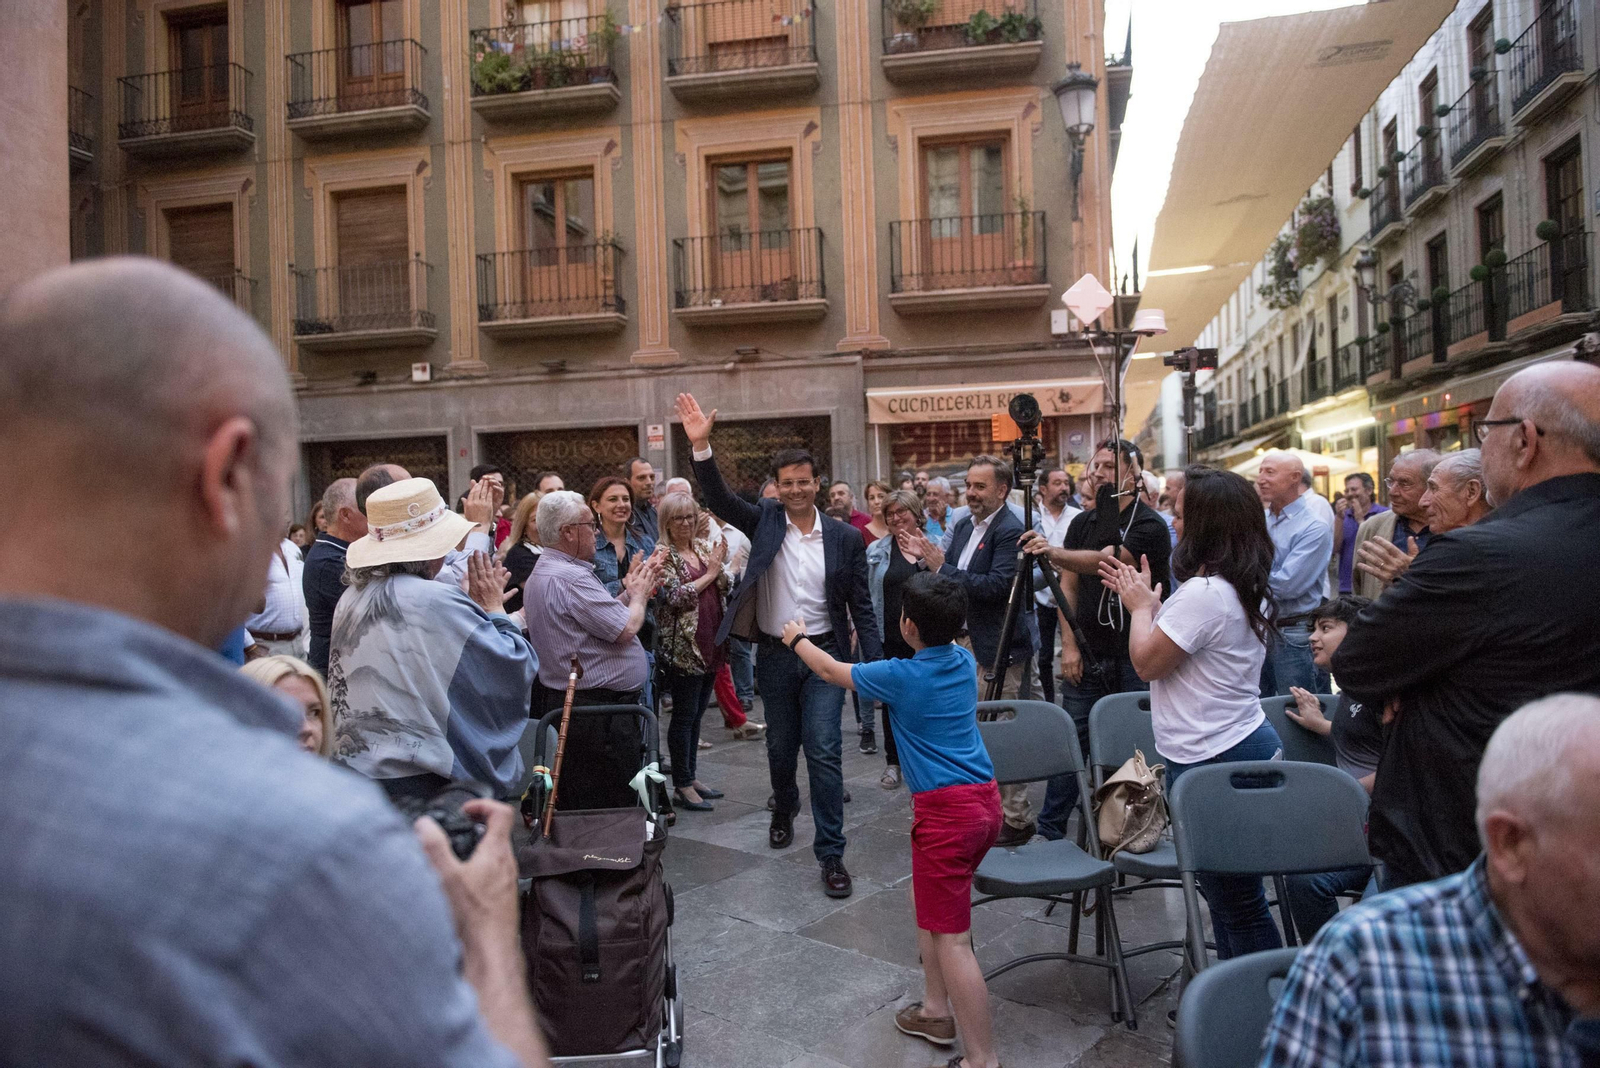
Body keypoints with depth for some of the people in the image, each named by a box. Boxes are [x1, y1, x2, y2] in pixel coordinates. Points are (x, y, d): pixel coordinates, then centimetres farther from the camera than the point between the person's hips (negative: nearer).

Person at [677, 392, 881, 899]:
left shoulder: (845, 538, -3)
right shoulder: (764, 520, -1)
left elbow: (861, 606, -2)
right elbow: (719, 498, -16)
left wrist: (876, 664, -9)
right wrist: (701, 445, -31)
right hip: (775, 656, 2)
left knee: (823, 751, -7)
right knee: (780, 748, 18)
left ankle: (830, 853, 4)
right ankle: (784, 807, 48)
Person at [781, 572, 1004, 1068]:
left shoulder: (900, 676, -12)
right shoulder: (965, 661, 3)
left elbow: (831, 670, 6)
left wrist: (798, 639, 23)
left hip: (946, 811, -8)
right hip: (986, 801, 9)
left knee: (950, 937, -2)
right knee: (926, 900, 25)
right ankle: (936, 1009, 36)